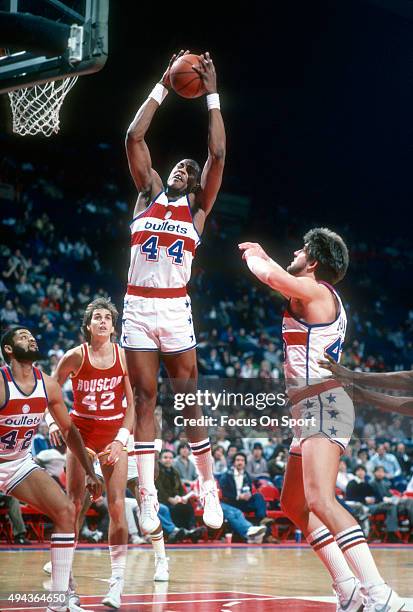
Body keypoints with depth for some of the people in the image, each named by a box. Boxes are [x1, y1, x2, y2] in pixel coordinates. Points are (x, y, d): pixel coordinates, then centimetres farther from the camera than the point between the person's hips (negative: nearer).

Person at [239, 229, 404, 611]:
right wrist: (262, 255, 48)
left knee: (319, 499, -25)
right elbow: (284, 280, 45)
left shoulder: (316, 291, -7)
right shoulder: (317, 296, 22)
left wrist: (252, 257, -1)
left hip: (323, 402, -11)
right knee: (292, 503, 15)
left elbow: (271, 276, -22)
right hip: (313, 408, 11)